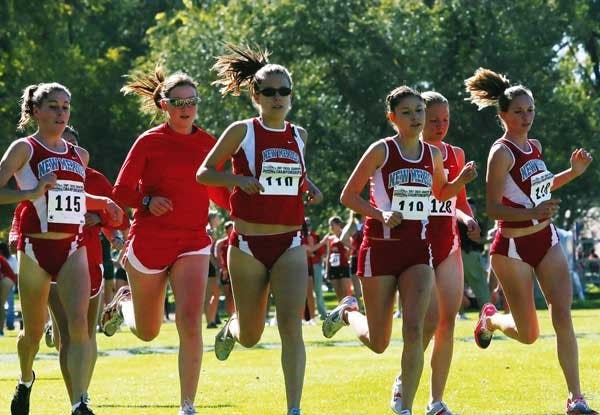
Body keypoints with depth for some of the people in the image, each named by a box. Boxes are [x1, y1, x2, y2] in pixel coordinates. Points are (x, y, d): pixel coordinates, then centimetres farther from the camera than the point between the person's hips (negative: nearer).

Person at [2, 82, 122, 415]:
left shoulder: (79, 155, 14)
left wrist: (102, 203, 18)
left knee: (79, 323, -17)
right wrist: (31, 193, -25)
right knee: (34, 331, 10)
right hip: (35, 247, -3)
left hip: (73, 248, 3)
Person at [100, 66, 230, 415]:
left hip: (192, 245, 1)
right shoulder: (149, 142, -6)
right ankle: (124, 303, 50)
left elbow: (217, 193, 15)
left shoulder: (208, 144, 4)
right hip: (149, 242, -1)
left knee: (190, 321, -20)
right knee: (147, 332, 13)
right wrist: (147, 201, -22)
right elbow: (120, 191, -3)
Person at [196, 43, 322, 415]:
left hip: (289, 244, 2)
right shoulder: (241, 132, -4)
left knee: (291, 326, -15)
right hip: (248, 244, -2)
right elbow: (204, 172, 0)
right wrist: (238, 179, -17)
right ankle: (230, 329, 48)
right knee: (251, 336, 10)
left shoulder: (299, 135, 8)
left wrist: (310, 188, 7)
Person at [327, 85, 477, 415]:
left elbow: (440, 193, 24)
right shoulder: (381, 150, -7)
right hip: (381, 248, -3)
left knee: (414, 330, -15)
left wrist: (461, 180, 3)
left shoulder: (432, 154, 7)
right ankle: (348, 313, 39)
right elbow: (348, 195, -4)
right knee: (378, 343, 4)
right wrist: (381, 214, -19)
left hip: (417, 251, 3)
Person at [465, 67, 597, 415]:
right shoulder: (502, 153, -16)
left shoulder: (535, 146, 8)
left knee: (563, 316, -9)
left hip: (546, 240, 6)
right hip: (513, 248, -6)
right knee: (528, 334, 2)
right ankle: (491, 319, 37)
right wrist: (532, 213, -34)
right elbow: (493, 208, -20)